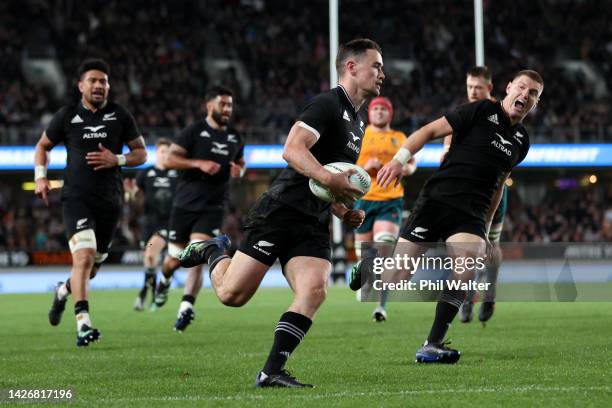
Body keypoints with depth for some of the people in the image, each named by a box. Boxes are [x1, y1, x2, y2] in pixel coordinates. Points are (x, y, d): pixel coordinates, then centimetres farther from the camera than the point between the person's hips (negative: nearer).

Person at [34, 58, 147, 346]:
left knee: (92, 267, 13)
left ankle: (64, 291, 46)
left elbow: (141, 152, 9)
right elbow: (43, 146, 17)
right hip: (76, 197, -3)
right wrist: (40, 176, 2)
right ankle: (83, 325, -24)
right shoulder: (67, 116, 3)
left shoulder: (120, 116, 4)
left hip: (109, 201, 3)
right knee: (84, 257, -22)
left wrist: (117, 160, -10)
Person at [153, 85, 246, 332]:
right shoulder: (194, 131, -5)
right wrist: (199, 163, -21)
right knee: (175, 259, 7)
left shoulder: (235, 138, 11)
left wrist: (239, 170, 4)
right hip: (185, 205, -2)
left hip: (212, 208, 2)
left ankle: (186, 308, -16)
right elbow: (170, 159, -9)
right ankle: (164, 280, 41)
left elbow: (240, 162, 28)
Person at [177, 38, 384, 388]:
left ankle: (272, 371, -16)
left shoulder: (359, 122, 20)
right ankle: (214, 251, 26)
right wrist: (329, 178, -33)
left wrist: (343, 212, 17)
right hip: (282, 212, -8)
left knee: (314, 291, -18)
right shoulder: (327, 104, -9)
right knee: (232, 294, -7)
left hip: (314, 227, 8)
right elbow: (292, 150, -22)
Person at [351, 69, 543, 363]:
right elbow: (430, 130, -4)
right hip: (436, 201, -4)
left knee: (468, 262, -28)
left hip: (471, 216, 4)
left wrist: (486, 226, 26)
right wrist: (400, 158, -18)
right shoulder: (482, 111, -1)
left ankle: (432, 346, -23)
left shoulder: (521, 140, 15)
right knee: (397, 276, -8)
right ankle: (368, 265, 31)